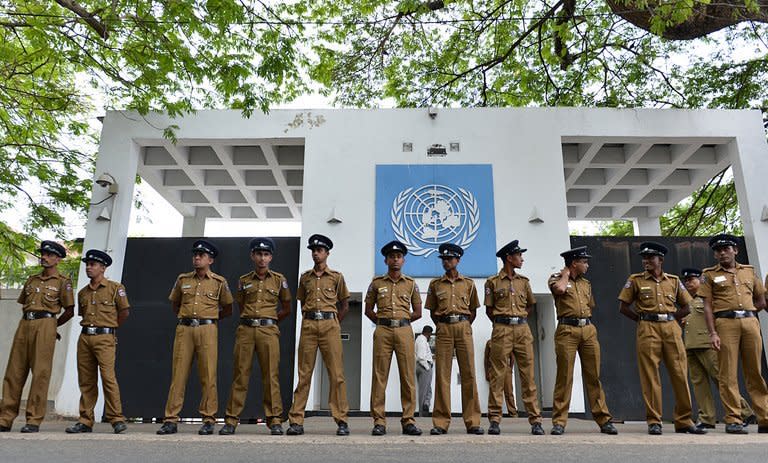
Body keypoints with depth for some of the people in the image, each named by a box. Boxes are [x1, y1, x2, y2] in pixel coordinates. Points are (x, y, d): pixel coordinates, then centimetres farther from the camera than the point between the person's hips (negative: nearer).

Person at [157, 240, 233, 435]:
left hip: (207, 330, -2)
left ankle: (208, 420, 4)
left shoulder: (219, 282, 4)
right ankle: (170, 420, 7)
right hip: (184, 329, 3)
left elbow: (228, 309, 13)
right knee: (178, 374, 1)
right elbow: (174, 304, 26)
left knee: (208, 375, -3)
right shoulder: (183, 279, 12)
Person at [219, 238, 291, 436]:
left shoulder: (279, 280, 8)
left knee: (271, 375, -3)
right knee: (240, 374, 2)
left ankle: (275, 421, 2)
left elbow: (287, 309, 15)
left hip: (269, 331, -1)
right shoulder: (244, 281, 12)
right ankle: (231, 419, 8)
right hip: (245, 330, 2)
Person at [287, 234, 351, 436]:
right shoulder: (305, 277, 14)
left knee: (336, 374, -4)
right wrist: (310, 320, 12)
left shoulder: (336, 277, 7)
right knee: (304, 373, 1)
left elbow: (344, 305, 13)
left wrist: (333, 324, 10)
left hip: (329, 325, -2)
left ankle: (342, 421, 1)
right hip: (308, 325, 2)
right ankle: (296, 421, 5)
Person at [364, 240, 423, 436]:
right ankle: (379, 421, 3)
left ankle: (408, 420, 6)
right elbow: (368, 310, 14)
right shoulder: (376, 283, 10)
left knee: (408, 376, -1)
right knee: (379, 376, -3)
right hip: (382, 331, 0)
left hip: (404, 331, 1)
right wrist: (382, 322, 5)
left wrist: (401, 320, 7)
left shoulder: (411, 284, 12)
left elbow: (417, 312, 14)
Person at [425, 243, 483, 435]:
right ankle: (441, 422, 2)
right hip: (443, 329, 0)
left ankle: (472, 422, 3)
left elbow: (473, 310, 17)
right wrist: (441, 327, 7)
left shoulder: (468, 283, 11)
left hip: (464, 328, 0)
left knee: (468, 374, -2)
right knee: (442, 375, -2)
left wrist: (464, 327, 8)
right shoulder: (435, 284, 11)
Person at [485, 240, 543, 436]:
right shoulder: (493, 282, 3)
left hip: (523, 330, 3)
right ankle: (495, 420, 3)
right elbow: (489, 310, 6)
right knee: (498, 375, -3)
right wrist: (502, 324, 4)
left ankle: (535, 420, 6)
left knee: (528, 375, 2)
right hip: (502, 331, -3)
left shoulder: (524, 281, 14)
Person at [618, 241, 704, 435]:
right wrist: (642, 319, 2)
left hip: (671, 328, 3)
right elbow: (623, 306, 6)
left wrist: (669, 319, 7)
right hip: (648, 330, -2)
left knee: (680, 374, 1)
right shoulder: (636, 280, 6)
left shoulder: (673, 281, 13)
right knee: (650, 375, -4)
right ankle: (653, 421, 1)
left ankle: (684, 421, 12)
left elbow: (686, 307, 18)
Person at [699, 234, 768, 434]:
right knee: (728, 374, -5)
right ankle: (733, 420, -2)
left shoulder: (749, 271, 17)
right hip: (725, 324, -3)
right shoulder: (709, 275, 8)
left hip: (750, 322, 3)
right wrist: (712, 333, -9)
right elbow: (707, 306, 0)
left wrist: (744, 311, 12)